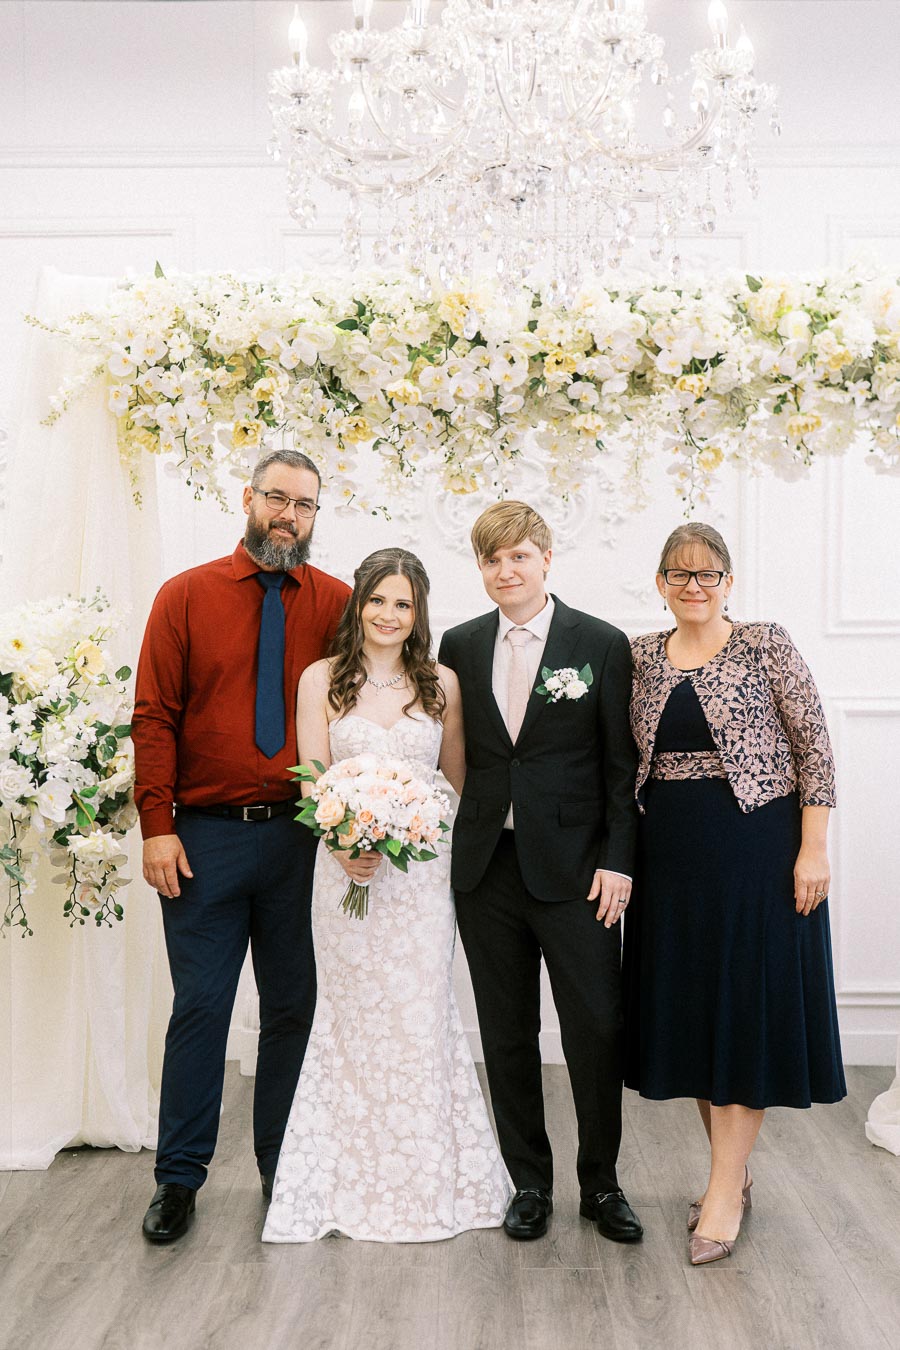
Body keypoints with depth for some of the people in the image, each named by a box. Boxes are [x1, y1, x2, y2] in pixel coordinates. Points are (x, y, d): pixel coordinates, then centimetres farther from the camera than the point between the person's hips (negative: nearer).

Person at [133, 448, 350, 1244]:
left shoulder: (339, 604, 4)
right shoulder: (187, 596, 3)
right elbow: (154, 716, -1)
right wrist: (157, 826, -8)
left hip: (304, 839, 1)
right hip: (205, 839, -1)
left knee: (294, 1008, 10)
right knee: (200, 1007, 5)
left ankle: (284, 1170, 26)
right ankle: (179, 1178, 19)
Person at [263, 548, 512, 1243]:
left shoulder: (442, 683, 4)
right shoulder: (322, 680, 2)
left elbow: (459, 781, 10)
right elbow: (313, 782, -2)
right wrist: (345, 847, -18)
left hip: (423, 870, 1)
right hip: (346, 868, 0)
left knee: (421, 1020, 4)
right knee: (355, 1022, 7)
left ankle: (429, 1182, 21)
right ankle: (358, 1182, 21)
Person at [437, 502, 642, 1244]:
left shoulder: (602, 644, -2)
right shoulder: (460, 646, 7)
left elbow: (622, 764, -3)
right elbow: (453, 754, 9)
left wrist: (617, 860, -9)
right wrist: (445, 847, 2)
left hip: (574, 868, -3)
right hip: (486, 868, 3)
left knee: (598, 1028, 2)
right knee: (507, 1034, 11)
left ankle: (601, 1183, 21)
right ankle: (530, 1182, 26)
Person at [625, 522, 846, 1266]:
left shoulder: (766, 644, -4)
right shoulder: (642, 656, 7)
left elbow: (814, 745, -7)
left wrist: (814, 847, -12)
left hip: (755, 847, -4)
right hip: (671, 855, 5)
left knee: (745, 1004, 0)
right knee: (687, 1009, 9)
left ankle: (726, 1192, 8)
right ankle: (735, 1170, 26)